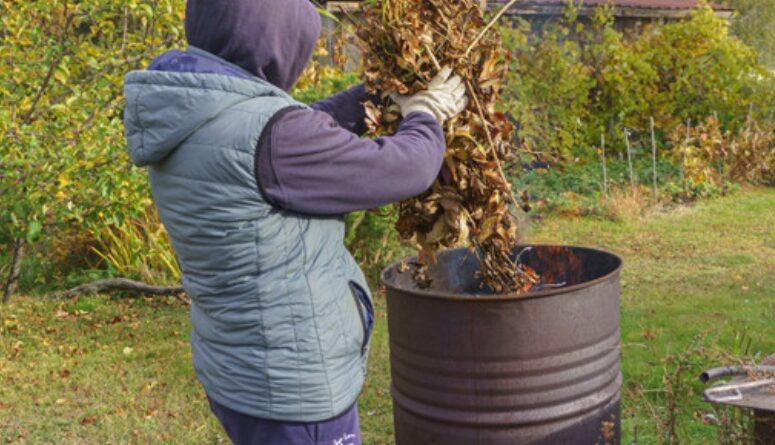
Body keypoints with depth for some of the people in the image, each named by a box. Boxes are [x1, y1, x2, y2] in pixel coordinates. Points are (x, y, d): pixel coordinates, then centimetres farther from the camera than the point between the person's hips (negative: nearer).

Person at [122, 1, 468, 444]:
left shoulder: (185, 122, 0)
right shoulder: (262, 133, -26)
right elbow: (404, 170, -14)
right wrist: (426, 117, 7)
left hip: (244, 372, 9)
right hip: (292, 389, -9)